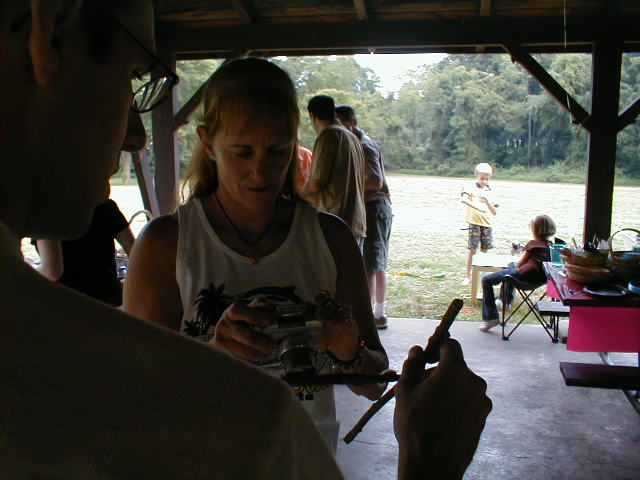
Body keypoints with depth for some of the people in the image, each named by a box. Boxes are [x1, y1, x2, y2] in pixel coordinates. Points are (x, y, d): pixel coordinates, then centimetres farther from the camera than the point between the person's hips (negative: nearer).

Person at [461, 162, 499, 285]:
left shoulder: (489, 192, 10)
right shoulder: (471, 187, -3)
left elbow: (494, 212, 6)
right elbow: (463, 199, -25)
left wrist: (486, 200, -11)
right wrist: (477, 207, -36)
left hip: (487, 223, 4)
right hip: (474, 222, -4)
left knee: (485, 249, 9)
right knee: (472, 249, -2)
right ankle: (468, 276, 6)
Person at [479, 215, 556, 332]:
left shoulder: (533, 244, -9)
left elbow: (519, 264, -4)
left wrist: (515, 265, 19)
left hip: (525, 275, -9)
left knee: (486, 280, -1)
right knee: (511, 266, 39)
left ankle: (491, 318, -6)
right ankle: (505, 301, 47)